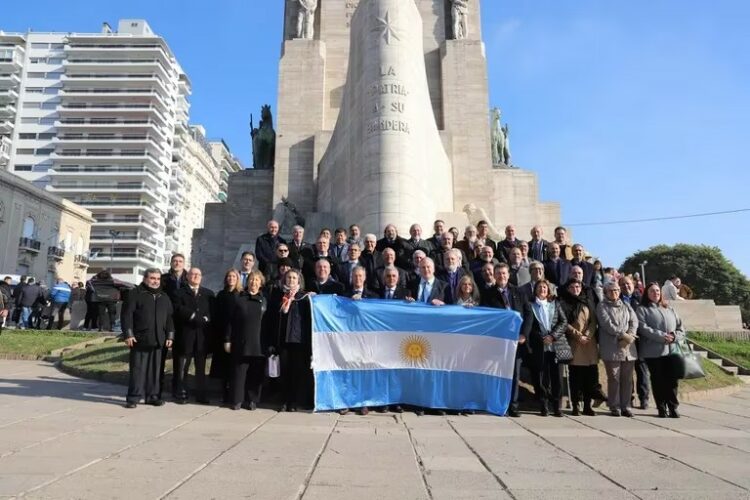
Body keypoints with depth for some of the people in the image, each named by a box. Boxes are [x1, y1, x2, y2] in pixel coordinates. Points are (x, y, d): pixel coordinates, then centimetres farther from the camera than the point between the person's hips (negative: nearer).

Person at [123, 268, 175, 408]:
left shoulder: (164, 297, 15)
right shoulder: (135, 294, 0)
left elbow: (169, 318, 16)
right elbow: (127, 315, -5)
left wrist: (170, 336, 9)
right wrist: (129, 334, -11)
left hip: (158, 340, 4)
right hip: (139, 339, -4)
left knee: (155, 369, 8)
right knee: (137, 369, 0)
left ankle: (152, 396, 16)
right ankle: (134, 397, 8)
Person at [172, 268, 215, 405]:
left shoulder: (209, 294, 15)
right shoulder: (180, 293, 7)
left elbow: (212, 313, 5)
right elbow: (179, 311, -8)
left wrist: (199, 319, -11)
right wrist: (200, 319, -13)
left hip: (203, 336, 2)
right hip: (185, 336, -2)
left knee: (201, 367, 6)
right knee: (181, 367, 1)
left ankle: (201, 394, 11)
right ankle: (180, 394, 9)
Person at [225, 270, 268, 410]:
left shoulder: (264, 301, 7)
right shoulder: (238, 300, 6)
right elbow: (230, 321, 5)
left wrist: (270, 343, 3)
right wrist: (227, 340, -1)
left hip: (259, 345, 1)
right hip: (240, 344, -1)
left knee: (256, 374, 4)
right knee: (239, 372, 3)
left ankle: (252, 400, 15)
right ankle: (237, 400, 13)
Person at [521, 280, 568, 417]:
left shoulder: (555, 304, 14)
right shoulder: (530, 305, 7)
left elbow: (564, 322, 7)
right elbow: (527, 323, -7)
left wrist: (553, 336, -7)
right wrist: (524, 336, -25)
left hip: (554, 345, 1)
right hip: (538, 346, -1)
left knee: (556, 376, -2)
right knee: (539, 377, 1)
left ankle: (556, 406, 8)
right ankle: (543, 406, 11)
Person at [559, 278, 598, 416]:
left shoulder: (588, 302, 16)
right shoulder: (564, 303, 4)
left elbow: (593, 321, 9)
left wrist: (587, 335, -6)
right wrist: (578, 335, -10)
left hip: (590, 342, 3)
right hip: (574, 343, -3)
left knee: (590, 375, 2)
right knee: (576, 376, -3)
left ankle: (588, 405, 11)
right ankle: (576, 406, 3)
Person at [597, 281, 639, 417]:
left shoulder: (626, 306, 20)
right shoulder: (602, 306, 6)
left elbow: (634, 322, 6)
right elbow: (607, 324, -8)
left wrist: (629, 336, -11)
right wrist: (623, 335, -14)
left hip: (628, 348, 4)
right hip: (612, 349, -4)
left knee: (627, 379, 5)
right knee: (614, 379, -2)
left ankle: (625, 407, 14)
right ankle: (615, 407, 6)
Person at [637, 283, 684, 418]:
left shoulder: (669, 309, 18)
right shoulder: (642, 309, 3)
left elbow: (681, 327, 13)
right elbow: (643, 328, -10)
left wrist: (675, 336, -8)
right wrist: (662, 336, -18)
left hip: (671, 350, 3)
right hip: (653, 352, -3)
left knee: (672, 380, 2)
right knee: (658, 380, 3)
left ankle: (673, 408, 13)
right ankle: (661, 408, 12)